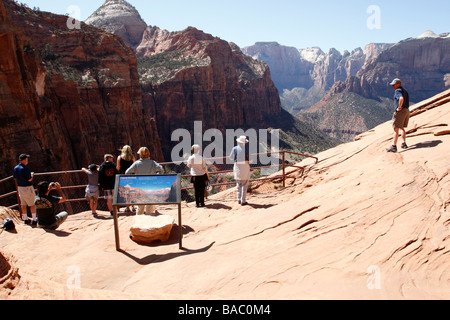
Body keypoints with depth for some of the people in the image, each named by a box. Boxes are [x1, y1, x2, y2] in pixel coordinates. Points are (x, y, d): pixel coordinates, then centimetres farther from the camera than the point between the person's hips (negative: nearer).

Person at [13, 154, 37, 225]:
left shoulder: (16, 168, 4)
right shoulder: (25, 168, -20)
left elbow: (15, 178, 12)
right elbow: (29, 179, -20)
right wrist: (32, 175, -1)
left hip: (19, 187, 8)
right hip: (27, 188, -8)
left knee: (23, 204, 15)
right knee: (32, 204, 0)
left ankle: (25, 219, 23)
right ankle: (34, 220, 0)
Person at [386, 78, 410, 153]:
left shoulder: (398, 91, -11)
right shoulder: (405, 91, 20)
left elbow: (401, 98, -30)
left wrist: (399, 107, -21)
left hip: (400, 111, -9)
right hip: (407, 111, 9)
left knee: (396, 129, -7)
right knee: (401, 128, 19)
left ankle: (393, 146, -9)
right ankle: (404, 143, 11)